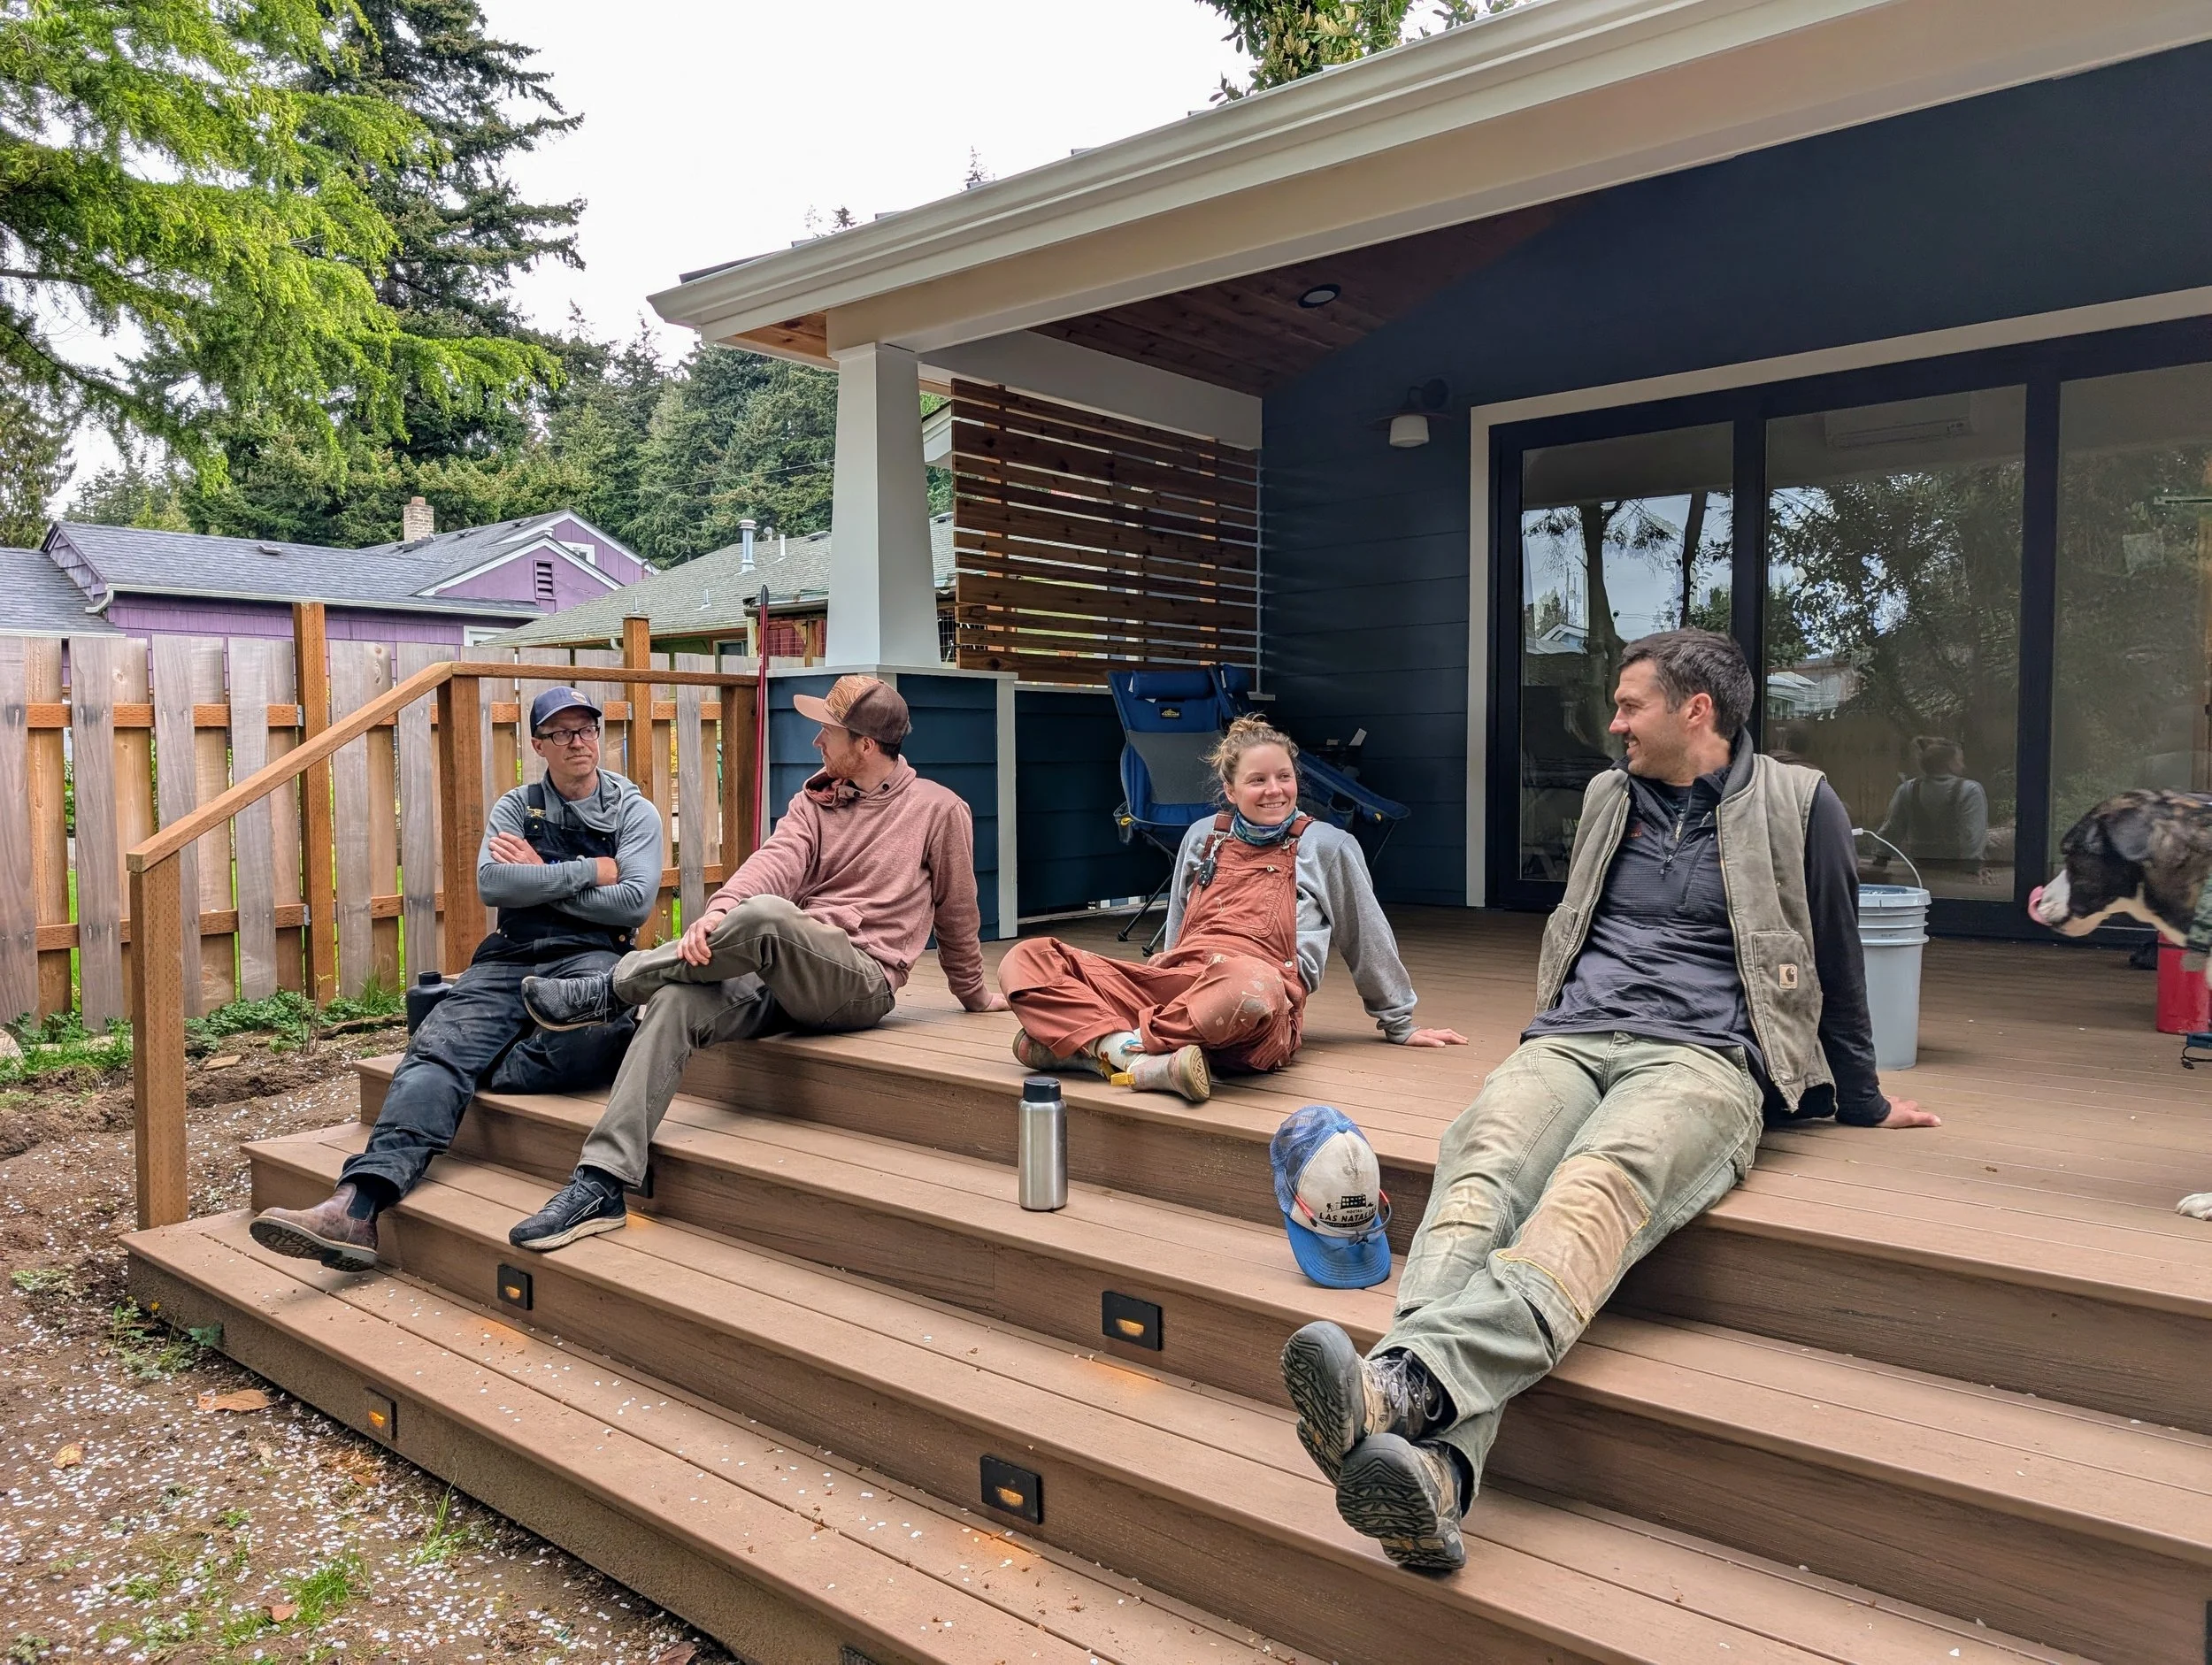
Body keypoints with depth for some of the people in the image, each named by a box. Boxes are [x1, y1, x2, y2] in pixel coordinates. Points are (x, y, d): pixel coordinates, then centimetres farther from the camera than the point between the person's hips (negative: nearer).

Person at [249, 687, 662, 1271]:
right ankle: (357, 1207, -40)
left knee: (593, 1030, -40)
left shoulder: (634, 811, 10)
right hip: (509, 959, 3)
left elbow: (634, 902, -5)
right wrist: (589, 872, -4)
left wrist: (540, 879, -1)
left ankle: (475, 1084, -21)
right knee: (438, 1048, -25)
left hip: (590, 956, -2)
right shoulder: (516, 807, 18)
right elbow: (492, 885, -2)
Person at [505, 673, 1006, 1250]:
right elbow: (775, 862, -5)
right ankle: (602, 1184, -23)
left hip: (862, 981, -5)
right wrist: (718, 911, -25)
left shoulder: (939, 810, 1)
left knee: (765, 915, -35)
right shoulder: (816, 801, 14)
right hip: (784, 975, 5)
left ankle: (611, 990, -17)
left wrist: (973, 993, 20)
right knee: (676, 1002, -23)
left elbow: (957, 912, 10)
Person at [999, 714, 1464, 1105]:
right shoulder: (1203, 836, 21)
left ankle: (1083, 1040, -30)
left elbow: (1369, 938, 17)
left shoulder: (1328, 846, 10)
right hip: (1173, 979, 4)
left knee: (1252, 985, -45)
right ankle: (1135, 1054, -34)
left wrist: (1399, 1024, 23)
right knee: (1026, 959, -14)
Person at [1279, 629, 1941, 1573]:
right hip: (1570, 1039, 3)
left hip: (1702, 1054, -3)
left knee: (1599, 1183, -38)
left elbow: (1836, 966, 21)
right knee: (1481, 1160, -33)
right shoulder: (1608, 796, 25)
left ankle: (1404, 1379, -60)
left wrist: (1860, 1103, 29)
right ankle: (1434, 1467, -54)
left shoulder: (1796, 805, 12)